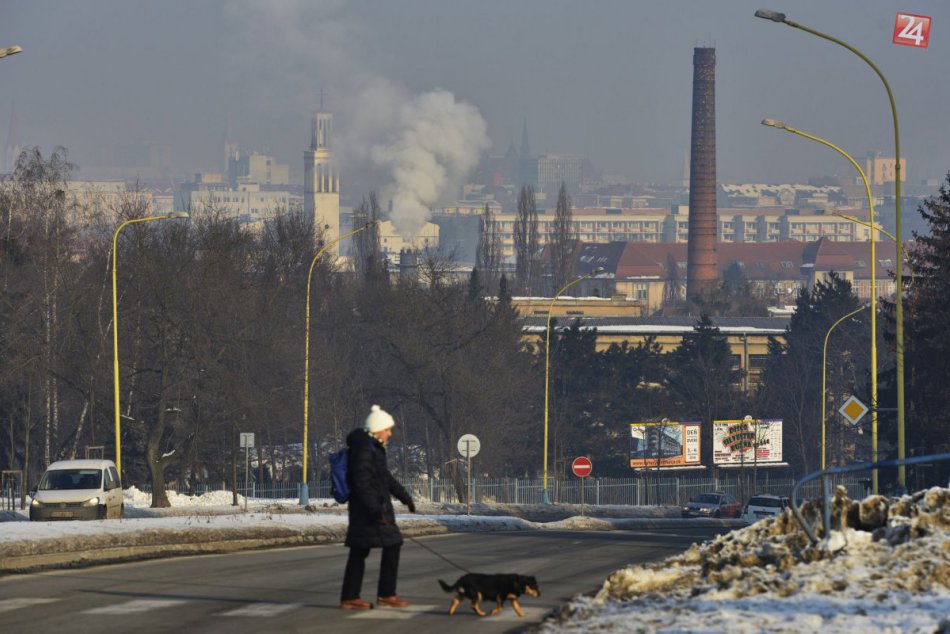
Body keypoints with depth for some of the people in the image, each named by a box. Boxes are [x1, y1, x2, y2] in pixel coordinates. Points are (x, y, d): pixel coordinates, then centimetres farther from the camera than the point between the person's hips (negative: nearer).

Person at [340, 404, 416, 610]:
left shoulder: (374, 447, 16)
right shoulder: (364, 449, -16)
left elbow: (386, 477, 27)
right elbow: (362, 482, -23)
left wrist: (404, 496, 29)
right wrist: (375, 509, -27)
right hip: (369, 508, -10)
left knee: (359, 551, 10)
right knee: (392, 544, -6)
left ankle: (349, 597, 11)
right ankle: (386, 594, -1)